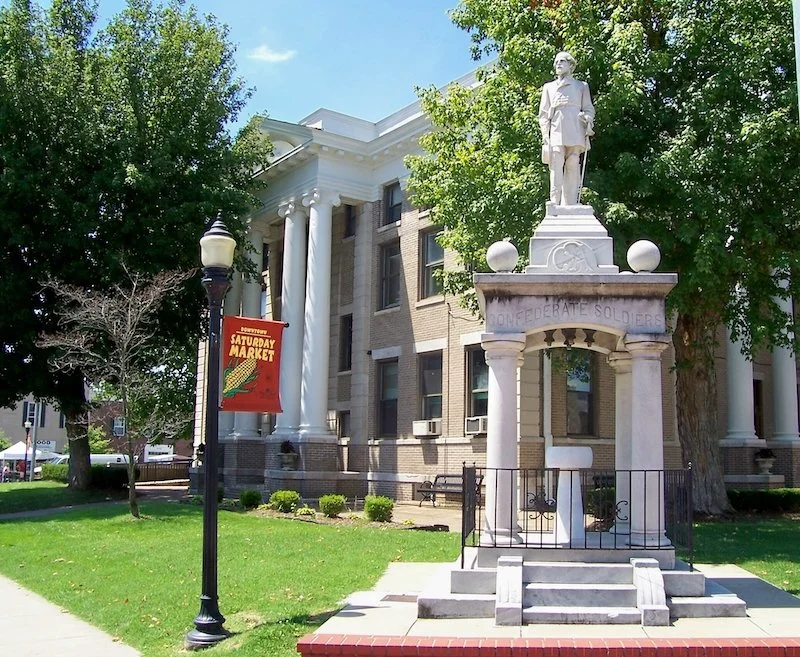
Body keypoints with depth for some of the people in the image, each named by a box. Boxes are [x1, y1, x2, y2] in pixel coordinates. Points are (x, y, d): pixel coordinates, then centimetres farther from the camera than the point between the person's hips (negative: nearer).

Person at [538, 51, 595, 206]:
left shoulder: (581, 86, 20)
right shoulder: (548, 87, 21)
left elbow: (589, 110, 16)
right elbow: (543, 114, 16)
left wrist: (587, 118, -6)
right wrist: (545, 136, 4)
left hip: (575, 136, 0)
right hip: (556, 136, 0)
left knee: (572, 170, -6)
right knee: (556, 172, -12)